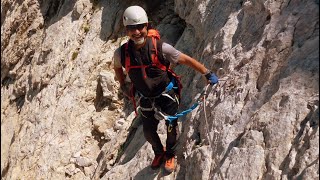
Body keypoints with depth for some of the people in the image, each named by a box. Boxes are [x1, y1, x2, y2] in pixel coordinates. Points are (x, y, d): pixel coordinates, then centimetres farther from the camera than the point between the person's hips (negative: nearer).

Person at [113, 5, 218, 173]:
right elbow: (117, 67, 8)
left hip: (167, 94, -3)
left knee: (171, 127, 9)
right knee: (148, 132, 15)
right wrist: (123, 86, 15)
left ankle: (169, 154, 41)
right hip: (146, 98, 3)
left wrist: (208, 74, -14)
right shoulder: (121, 53, -18)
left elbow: (186, 60, -16)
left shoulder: (160, 48, -25)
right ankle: (159, 152, 49)